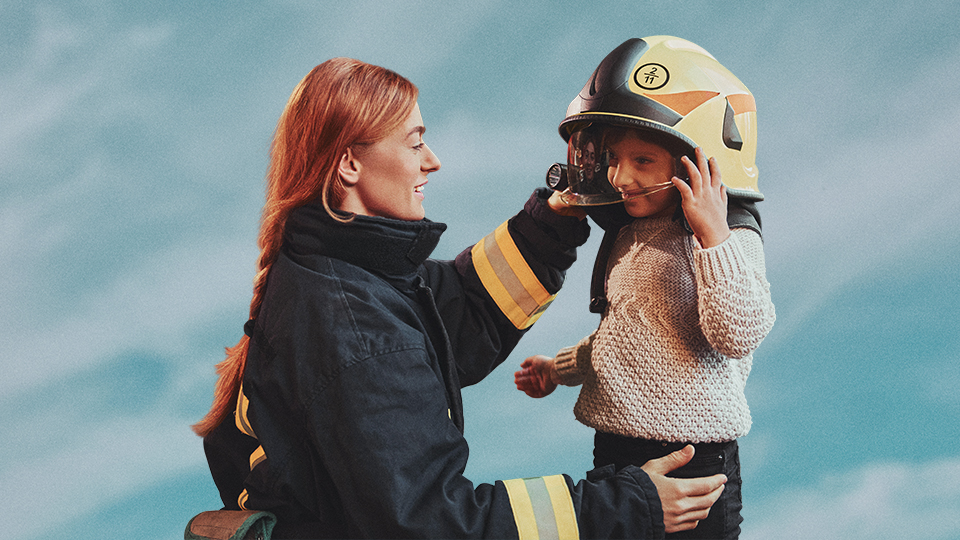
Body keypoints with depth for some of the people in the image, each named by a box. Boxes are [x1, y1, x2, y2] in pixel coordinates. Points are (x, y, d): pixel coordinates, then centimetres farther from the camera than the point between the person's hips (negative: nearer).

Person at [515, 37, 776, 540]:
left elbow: (739, 333, -28)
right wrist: (559, 368, 23)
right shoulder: (628, 237, 12)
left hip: (690, 461, -8)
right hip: (612, 450, 8)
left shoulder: (728, 240, -12)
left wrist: (713, 234, -31)